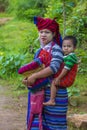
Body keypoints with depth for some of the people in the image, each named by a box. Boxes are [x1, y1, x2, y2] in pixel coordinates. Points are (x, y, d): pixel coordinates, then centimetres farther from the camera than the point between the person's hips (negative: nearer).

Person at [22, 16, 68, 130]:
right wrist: (27, 78, -5)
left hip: (53, 92, -7)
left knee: (53, 121, 0)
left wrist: (34, 76, -24)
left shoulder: (55, 49, -10)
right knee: (37, 120, 6)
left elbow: (53, 67, -25)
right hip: (40, 91, 7)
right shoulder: (41, 50, 13)